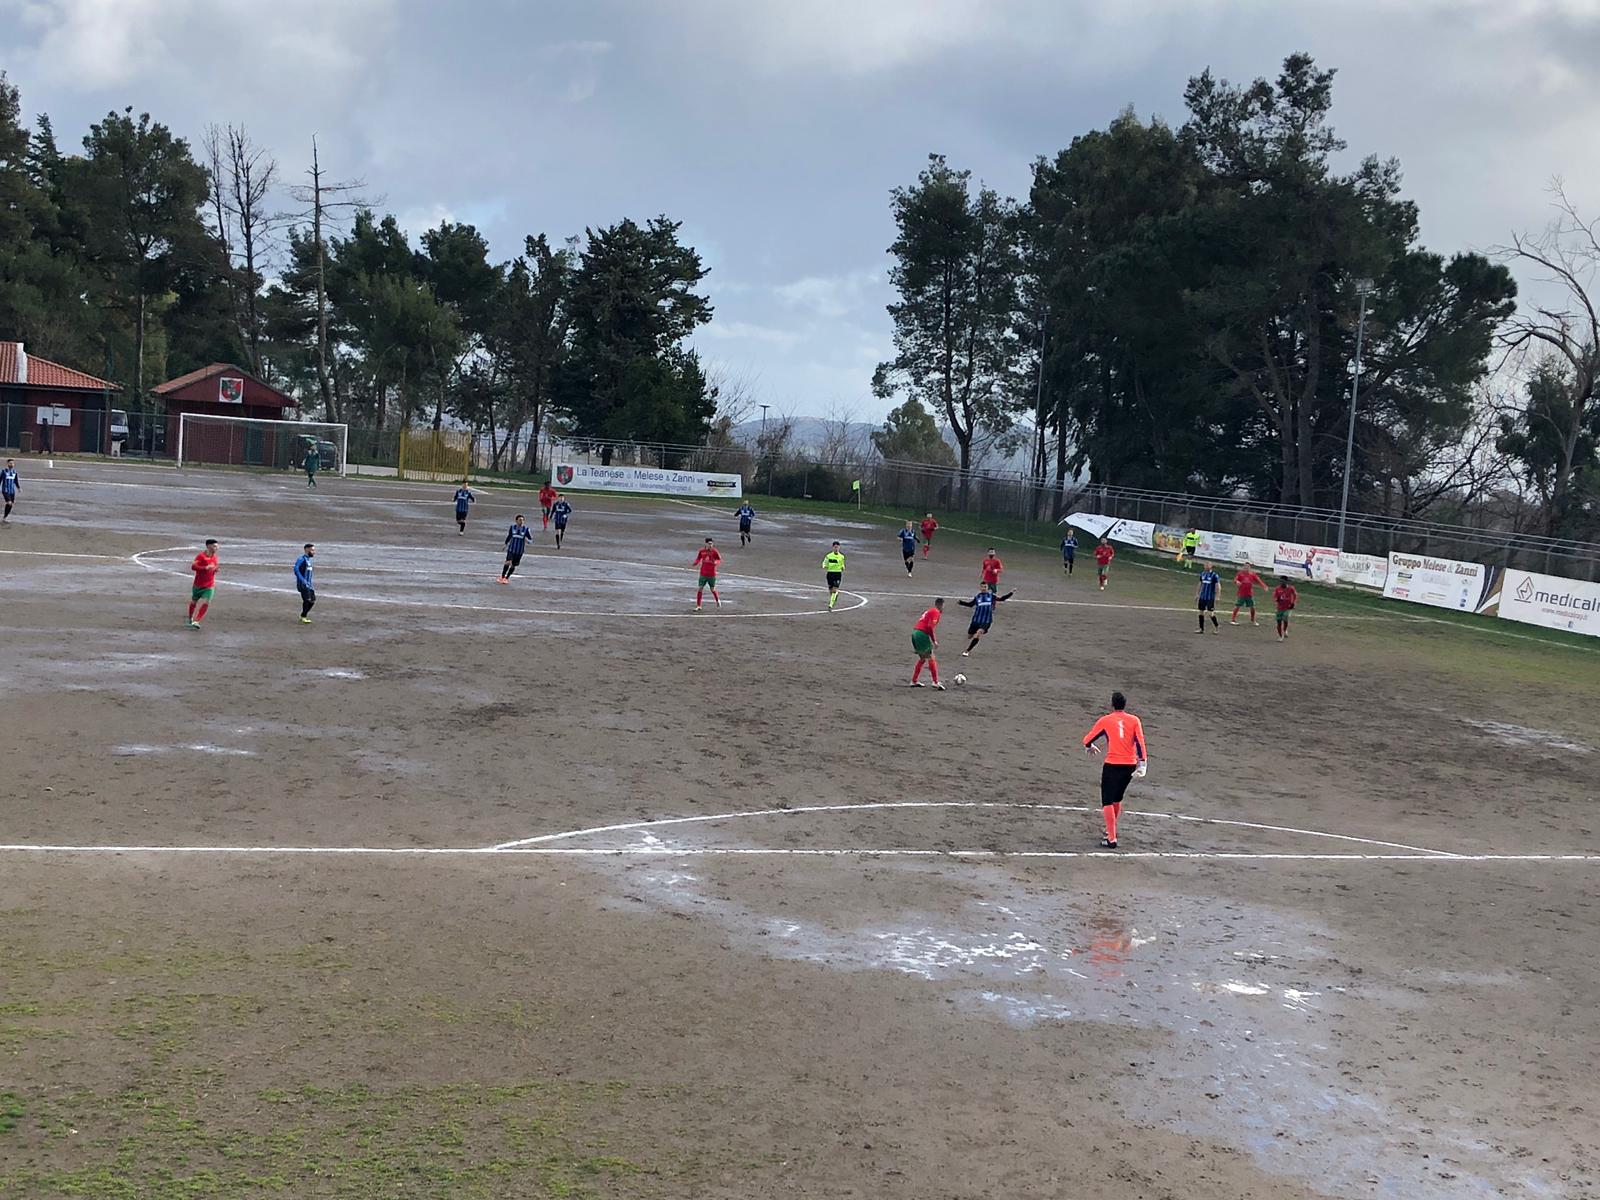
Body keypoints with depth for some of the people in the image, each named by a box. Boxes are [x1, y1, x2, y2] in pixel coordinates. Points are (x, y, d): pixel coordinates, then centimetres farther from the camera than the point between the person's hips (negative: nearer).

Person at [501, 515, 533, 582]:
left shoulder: (526, 529, -5)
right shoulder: (512, 527, -2)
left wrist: (527, 541, -24)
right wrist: (506, 544, 20)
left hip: (519, 551, 1)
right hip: (511, 549, -1)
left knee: (513, 565, 7)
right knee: (508, 562, -18)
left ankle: (507, 578, 27)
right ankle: (502, 576, -1)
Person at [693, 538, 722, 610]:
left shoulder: (714, 551, -9)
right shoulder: (702, 551, -3)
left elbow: (719, 559, 1)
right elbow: (698, 558, 11)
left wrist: (716, 562, -20)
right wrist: (696, 563, -10)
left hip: (712, 574, -2)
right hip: (703, 574, 2)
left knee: (713, 589, 9)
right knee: (700, 589, -3)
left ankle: (717, 600, 39)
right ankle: (698, 606, 8)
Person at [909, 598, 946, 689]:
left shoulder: (930, 611, 23)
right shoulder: (936, 612, -5)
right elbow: (930, 627, -17)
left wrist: (933, 639, 21)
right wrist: (934, 641, -13)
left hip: (914, 633, 9)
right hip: (922, 634, -9)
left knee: (923, 658, 19)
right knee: (931, 658, -4)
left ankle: (914, 681, 21)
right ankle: (936, 682, -7)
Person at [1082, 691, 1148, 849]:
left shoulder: (1105, 720, 2)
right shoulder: (1134, 720, 6)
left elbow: (1087, 740, 9)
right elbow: (1140, 742, -5)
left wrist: (1090, 747, 31)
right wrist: (1142, 764, -8)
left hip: (1112, 765, -4)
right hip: (1130, 765, 4)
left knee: (1107, 802, 1)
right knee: (1117, 799, 24)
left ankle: (1111, 839, -9)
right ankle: (1111, 830, 38)